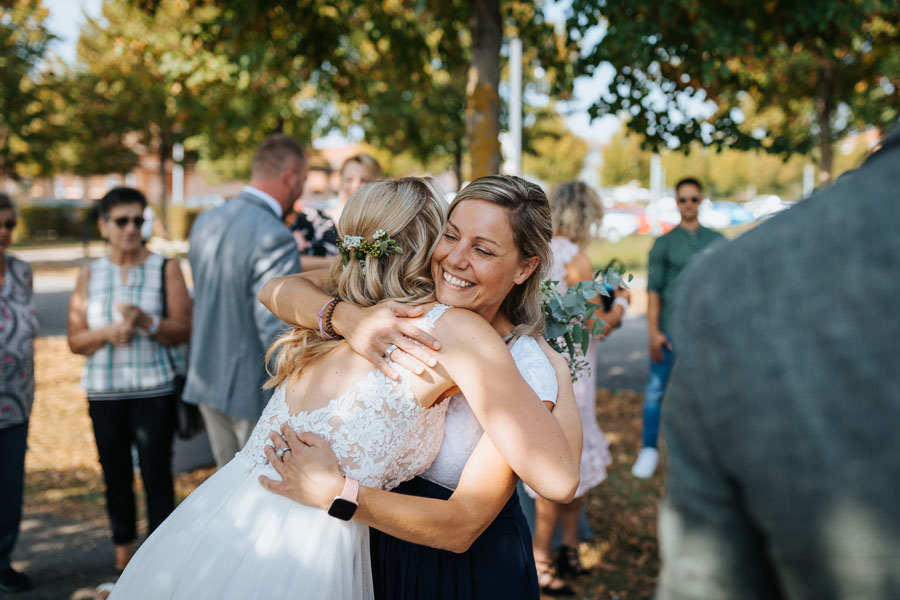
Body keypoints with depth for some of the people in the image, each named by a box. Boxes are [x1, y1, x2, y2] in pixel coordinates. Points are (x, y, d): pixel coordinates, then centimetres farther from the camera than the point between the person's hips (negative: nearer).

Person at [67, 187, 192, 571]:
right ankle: (123, 558, 27)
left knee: (157, 476, -6)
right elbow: (75, 341, 5)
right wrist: (107, 332, -14)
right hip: (104, 393, 3)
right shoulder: (90, 275, 8)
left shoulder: (165, 269, 1)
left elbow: (183, 330, -5)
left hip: (154, 390, -3)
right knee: (116, 478, 11)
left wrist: (146, 322, -21)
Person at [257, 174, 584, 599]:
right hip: (381, 550, 5)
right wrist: (348, 318, -36)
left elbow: (461, 527, -27)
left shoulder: (527, 373, -27)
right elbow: (275, 290, -16)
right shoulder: (405, 309, -12)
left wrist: (332, 491, -32)